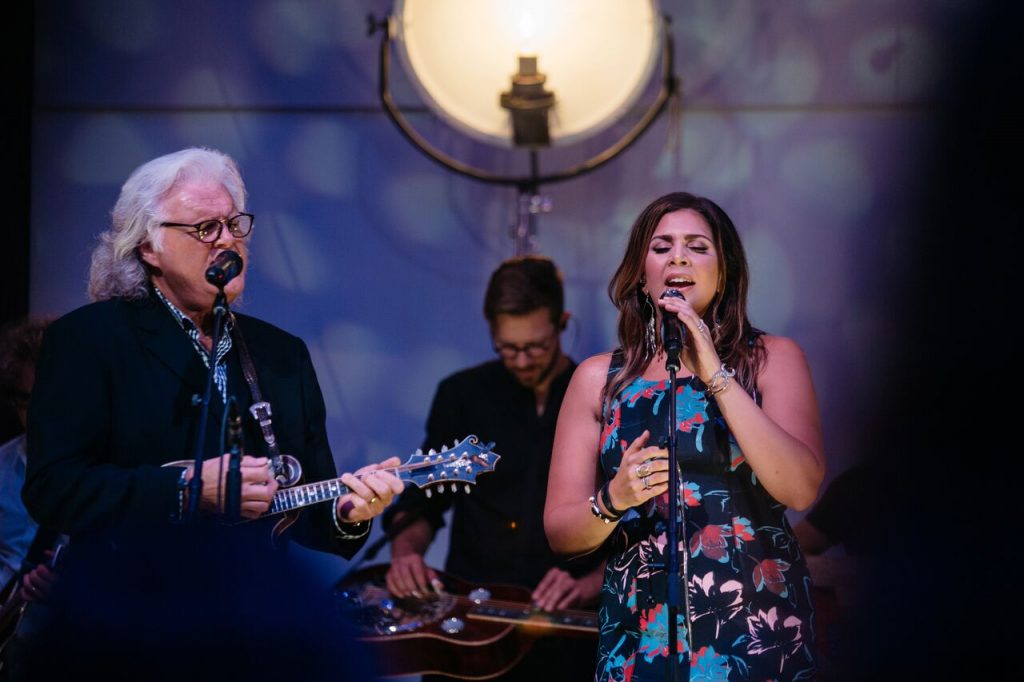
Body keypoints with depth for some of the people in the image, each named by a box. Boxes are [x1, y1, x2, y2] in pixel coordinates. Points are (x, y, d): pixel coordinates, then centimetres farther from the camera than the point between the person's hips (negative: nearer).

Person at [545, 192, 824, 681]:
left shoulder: (772, 359, 2)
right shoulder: (599, 378, 4)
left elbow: (800, 490, -12)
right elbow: (559, 531, 3)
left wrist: (716, 375, -15)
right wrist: (613, 501, -17)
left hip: (757, 627, -1)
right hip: (641, 635, 1)